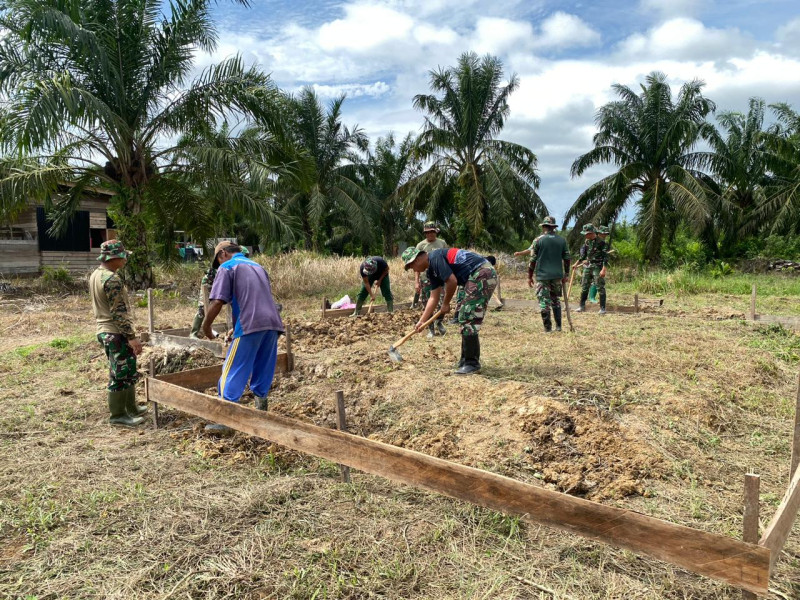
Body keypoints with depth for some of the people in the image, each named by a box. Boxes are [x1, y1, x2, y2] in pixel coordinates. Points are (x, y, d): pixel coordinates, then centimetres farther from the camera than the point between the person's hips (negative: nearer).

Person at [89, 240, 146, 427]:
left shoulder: (96, 275, 11)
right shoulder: (111, 279, -20)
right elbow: (119, 313, -23)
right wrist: (132, 337, -20)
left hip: (105, 330, 10)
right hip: (116, 333, -10)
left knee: (129, 372, 18)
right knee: (120, 375, 0)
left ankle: (131, 408, 28)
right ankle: (118, 415, 10)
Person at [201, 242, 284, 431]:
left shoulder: (227, 267, 5)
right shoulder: (258, 266, 26)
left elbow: (217, 302, -7)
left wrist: (206, 326, 8)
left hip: (250, 325, -7)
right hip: (272, 323, 7)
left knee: (233, 372, 2)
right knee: (263, 372, 14)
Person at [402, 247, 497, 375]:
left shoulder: (435, 257, -12)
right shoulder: (432, 270, 17)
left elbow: (452, 281, -17)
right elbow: (434, 298, 20)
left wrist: (445, 304, -1)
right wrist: (422, 321, 20)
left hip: (482, 274, -10)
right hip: (480, 277, 10)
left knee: (468, 320, -8)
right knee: (466, 319, 14)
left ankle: (472, 364, -2)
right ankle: (467, 360, 22)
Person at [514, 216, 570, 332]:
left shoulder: (538, 240, -5)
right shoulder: (562, 240, 5)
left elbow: (533, 259, -5)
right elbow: (567, 259, 7)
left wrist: (529, 276, 2)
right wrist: (565, 275, 16)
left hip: (542, 276, -4)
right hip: (557, 275, 4)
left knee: (544, 302, 1)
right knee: (556, 301, 17)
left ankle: (548, 329, 1)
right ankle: (558, 326, 18)